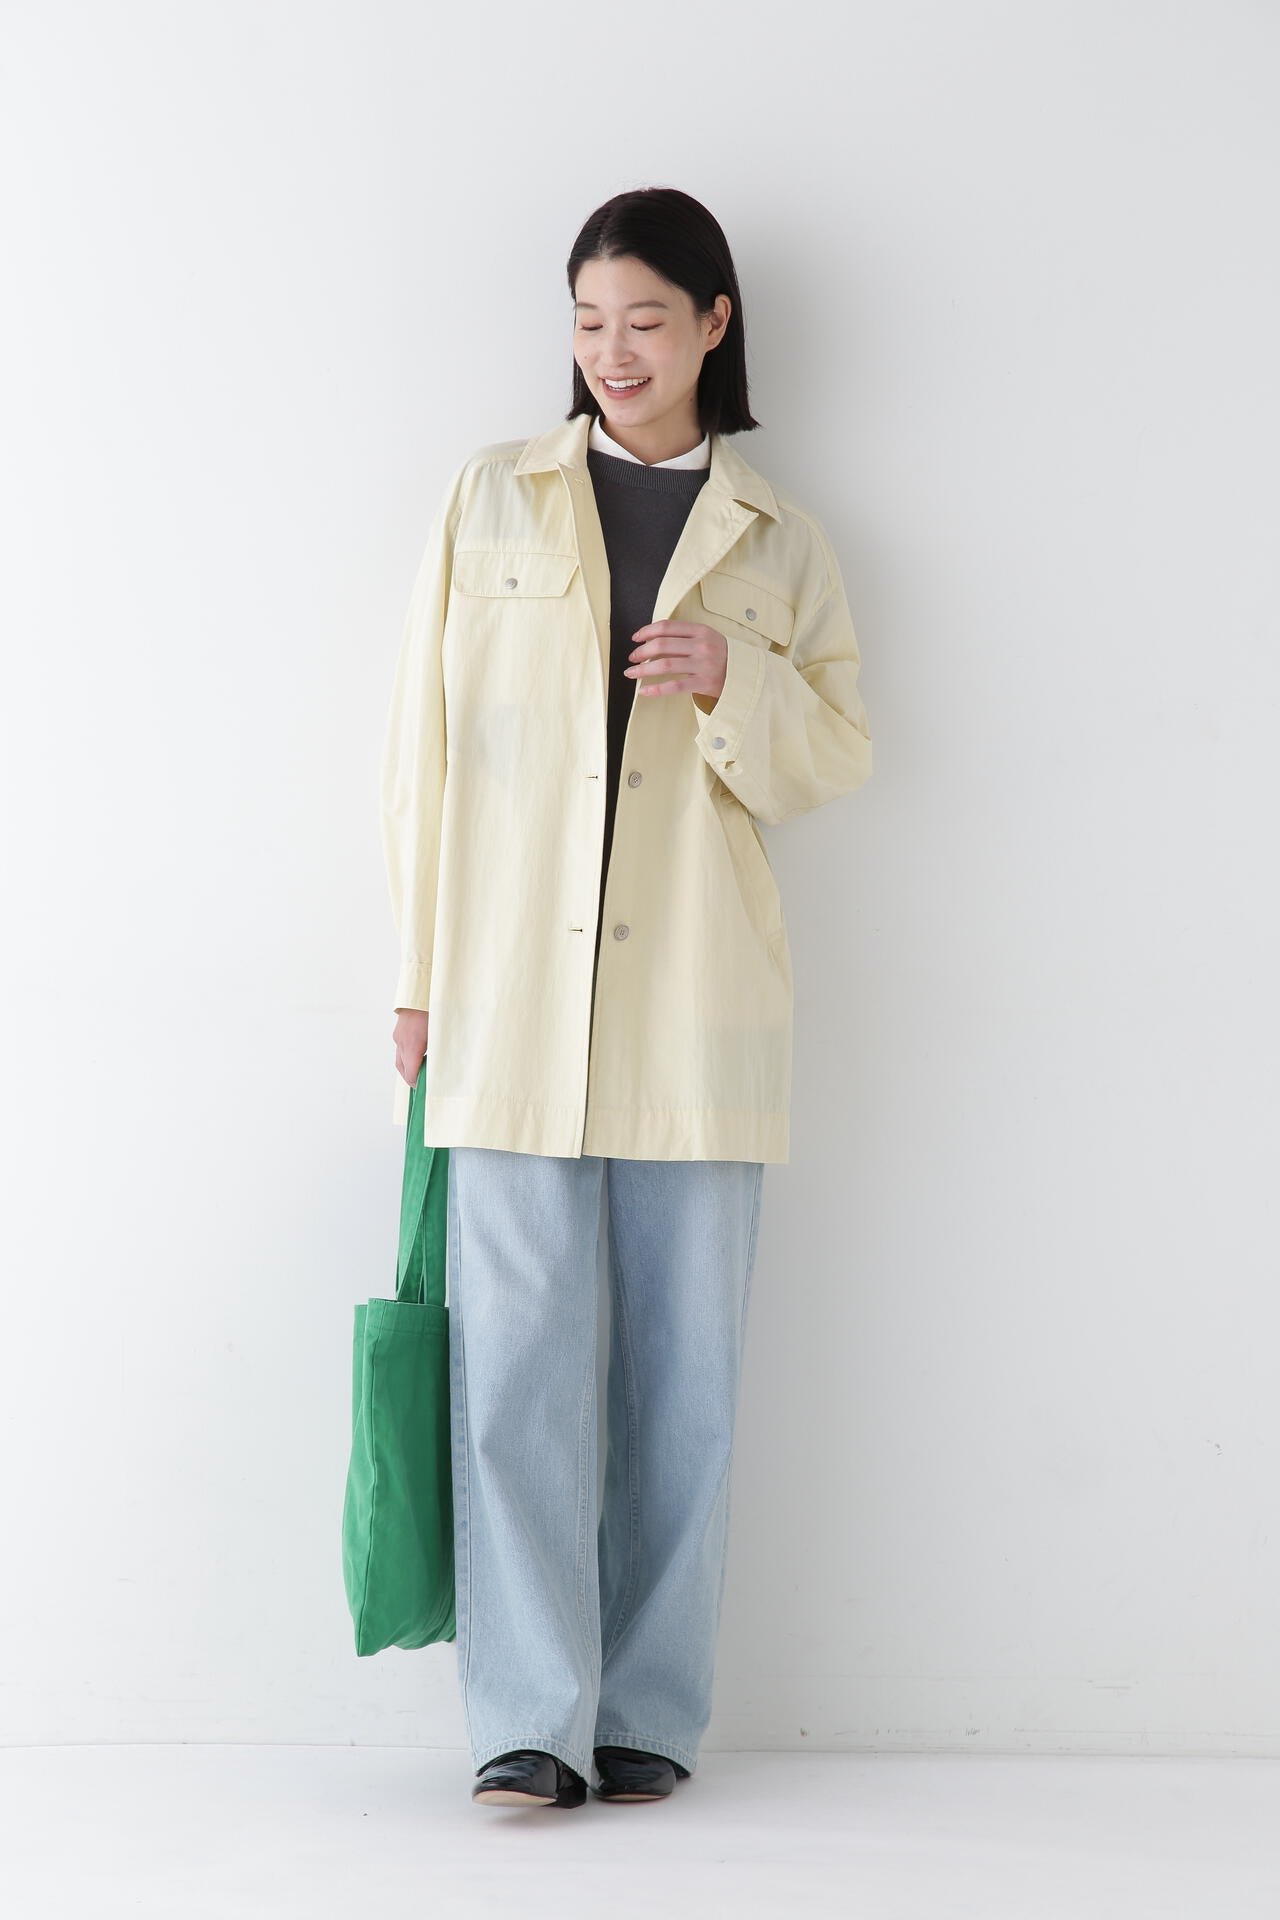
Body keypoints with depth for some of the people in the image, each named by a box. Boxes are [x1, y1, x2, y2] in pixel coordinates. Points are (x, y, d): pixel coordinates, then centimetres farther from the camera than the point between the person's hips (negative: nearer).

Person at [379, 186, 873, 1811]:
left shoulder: (775, 538, 10)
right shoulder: (494, 500, 9)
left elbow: (837, 762, 10)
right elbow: (425, 737, 8)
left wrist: (740, 683, -11)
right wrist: (418, 971, 4)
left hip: (695, 1002, 1)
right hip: (513, 998, -1)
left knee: (685, 1365, 3)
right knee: (519, 1360, -4)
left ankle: (650, 1715, 12)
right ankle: (530, 1721, 0)